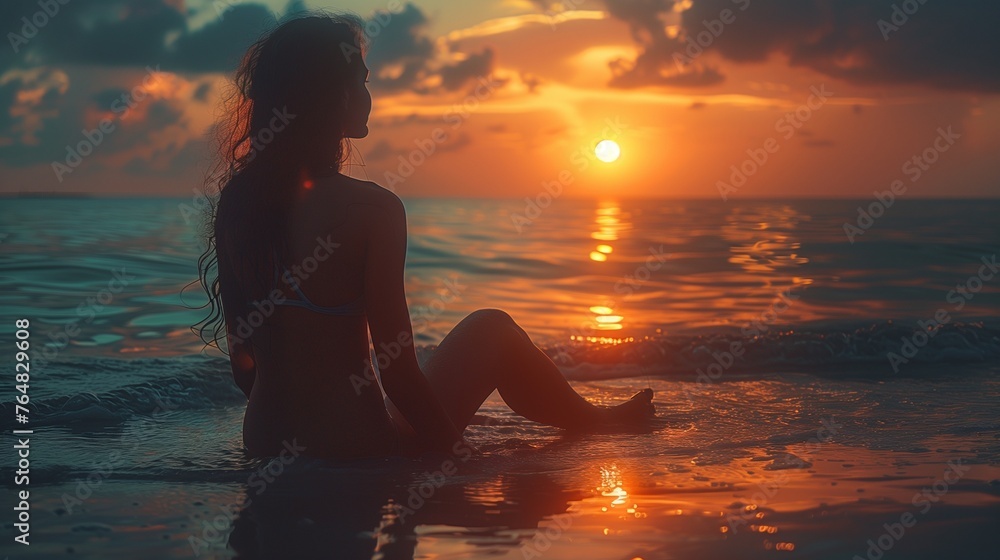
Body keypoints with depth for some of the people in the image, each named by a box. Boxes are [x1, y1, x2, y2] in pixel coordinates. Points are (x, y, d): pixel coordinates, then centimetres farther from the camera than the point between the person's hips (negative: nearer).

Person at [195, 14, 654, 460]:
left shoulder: (234, 202, 0)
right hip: (354, 450, -7)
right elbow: (398, 371, -18)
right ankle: (599, 422, 42)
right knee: (491, 330, 17)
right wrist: (457, 454, -4)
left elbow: (241, 361, 8)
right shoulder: (371, 210, -20)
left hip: (264, 445, 7)